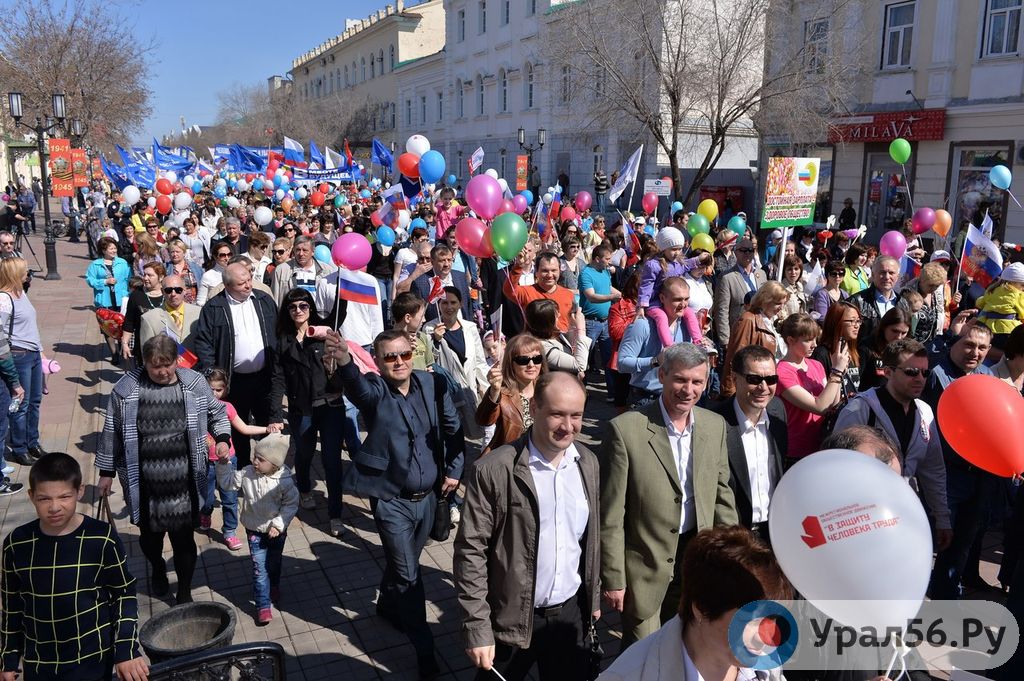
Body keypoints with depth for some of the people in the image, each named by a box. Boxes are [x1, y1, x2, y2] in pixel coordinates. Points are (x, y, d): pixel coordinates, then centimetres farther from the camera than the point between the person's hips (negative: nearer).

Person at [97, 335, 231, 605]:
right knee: (149, 533, 18)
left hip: (183, 480, 0)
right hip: (143, 481, 1)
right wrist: (106, 472, 9)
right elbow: (112, 432, 4)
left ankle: (185, 593, 24)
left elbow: (217, 413, 11)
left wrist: (223, 438, -7)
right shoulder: (126, 389, -6)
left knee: (183, 537, 5)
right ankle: (157, 569, 50)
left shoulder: (195, 384, -4)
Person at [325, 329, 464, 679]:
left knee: (402, 564, 24)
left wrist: (454, 470, 4)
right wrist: (343, 360, -60)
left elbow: (453, 428, 6)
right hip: (391, 500, -4)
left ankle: (388, 605, 53)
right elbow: (356, 385, -40)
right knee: (408, 574, 1)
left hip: (428, 496, 4)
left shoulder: (433, 384, -5)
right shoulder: (373, 390, -15)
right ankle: (424, 650, 18)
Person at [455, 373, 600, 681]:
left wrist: (594, 595, 14)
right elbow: (471, 551, -16)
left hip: (570, 612, 4)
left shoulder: (588, 464, -2)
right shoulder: (494, 470, -19)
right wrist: (477, 628, -17)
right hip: (511, 619, -4)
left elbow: (593, 536, 9)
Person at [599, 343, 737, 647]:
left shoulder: (715, 425, 1)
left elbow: (721, 493, 10)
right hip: (645, 567, -4)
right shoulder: (625, 429, -17)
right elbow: (610, 515, -14)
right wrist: (613, 579, -12)